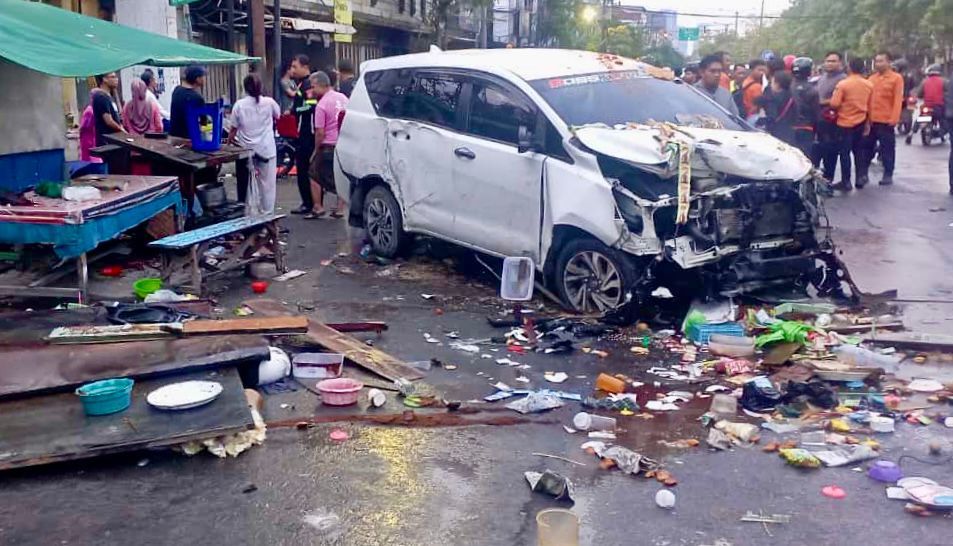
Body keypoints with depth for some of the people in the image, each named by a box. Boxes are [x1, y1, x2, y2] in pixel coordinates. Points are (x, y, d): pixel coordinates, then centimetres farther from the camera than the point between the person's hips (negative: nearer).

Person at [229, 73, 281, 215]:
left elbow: (233, 129, -2)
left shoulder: (239, 105, -7)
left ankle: (249, 215, 11)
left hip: (246, 151, 0)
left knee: (248, 186, 8)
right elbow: (278, 116, 15)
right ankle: (267, 214, 15)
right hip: (266, 150, 0)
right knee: (267, 185, 10)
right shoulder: (269, 102, -5)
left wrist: (230, 140, 16)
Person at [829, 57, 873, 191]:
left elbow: (834, 104, -18)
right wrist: (868, 123, 19)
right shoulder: (869, 85, 2)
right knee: (859, 151, 17)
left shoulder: (843, 84, -15)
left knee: (845, 153, 0)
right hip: (861, 123, 5)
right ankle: (861, 177, 21)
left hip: (845, 123, -5)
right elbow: (870, 106, 9)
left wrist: (839, 110, 5)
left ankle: (846, 182, 3)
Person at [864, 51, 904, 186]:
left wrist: (894, 119, -16)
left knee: (887, 150, 4)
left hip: (886, 121, -4)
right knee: (867, 148, 8)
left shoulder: (896, 78, -2)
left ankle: (888, 175, 11)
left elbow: (898, 100, -8)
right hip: (870, 120, 4)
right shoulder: (871, 78, 11)